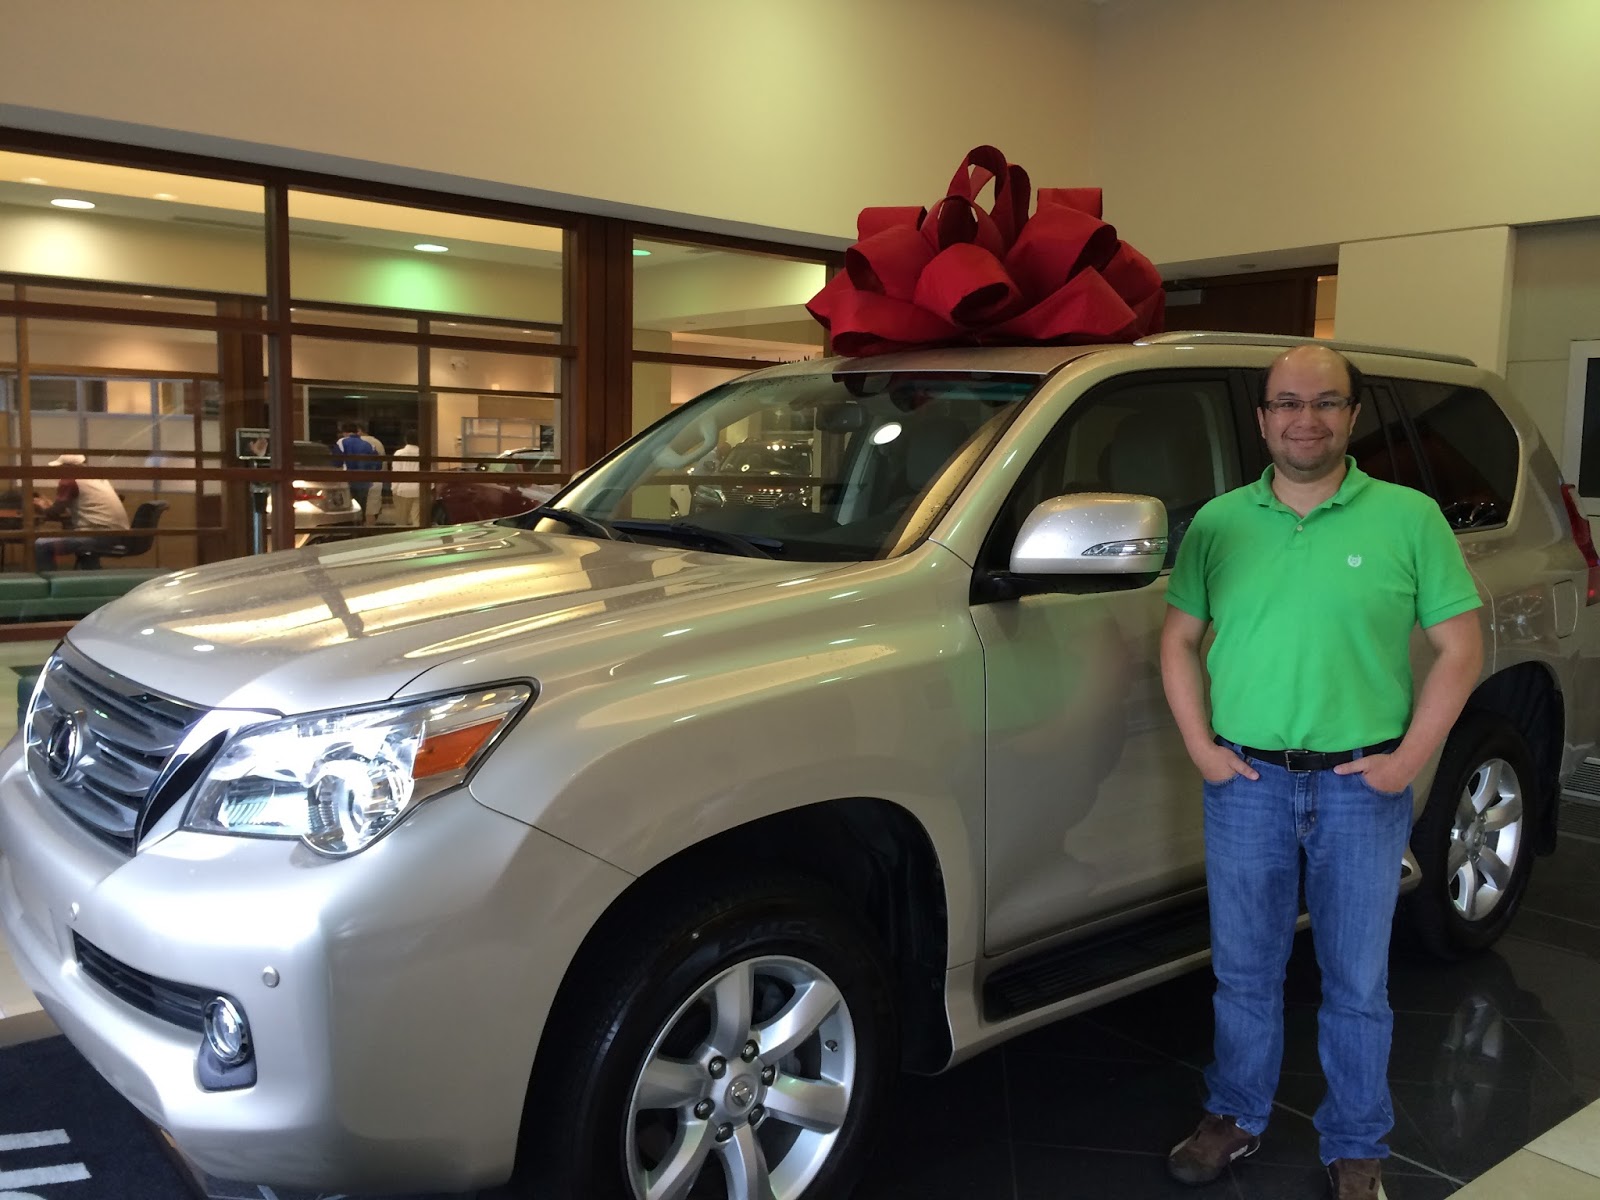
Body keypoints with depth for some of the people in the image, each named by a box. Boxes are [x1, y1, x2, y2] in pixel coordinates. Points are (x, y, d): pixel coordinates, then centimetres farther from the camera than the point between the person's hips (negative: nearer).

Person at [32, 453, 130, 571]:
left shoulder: (69, 480, -4)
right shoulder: (98, 477, 20)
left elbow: (54, 513, 2)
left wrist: (43, 509, 23)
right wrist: (51, 510, 31)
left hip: (101, 534, -9)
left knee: (41, 546, -7)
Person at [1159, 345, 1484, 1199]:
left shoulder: (1410, 518, -2)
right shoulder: (1219, 523, 3)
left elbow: (1459, 646, 0)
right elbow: (1179, 638, 8)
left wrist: (1411, 756, -7)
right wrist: (1200, 745, -1)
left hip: (1363, 786, -1)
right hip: (1245, 781, 2)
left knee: (1357, 984, 11)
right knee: (1244, 971, 15)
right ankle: (1236, 1119, 35)